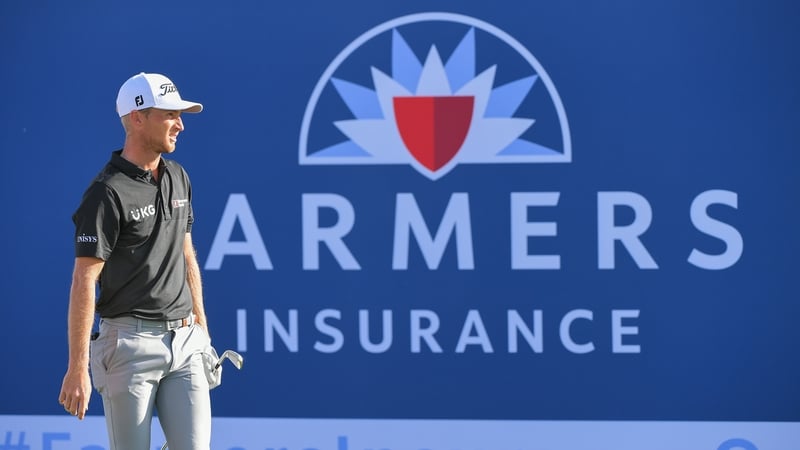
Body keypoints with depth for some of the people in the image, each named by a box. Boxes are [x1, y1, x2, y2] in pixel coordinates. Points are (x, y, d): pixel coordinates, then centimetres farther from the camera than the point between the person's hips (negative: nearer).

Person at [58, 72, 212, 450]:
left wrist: (201, 325, 21)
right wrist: (77, 369, -18)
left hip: (183, 342, 6)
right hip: (131, 343, -6)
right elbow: (84, 283, -15)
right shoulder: (107, 194, -13)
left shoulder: (178, 178, 10)